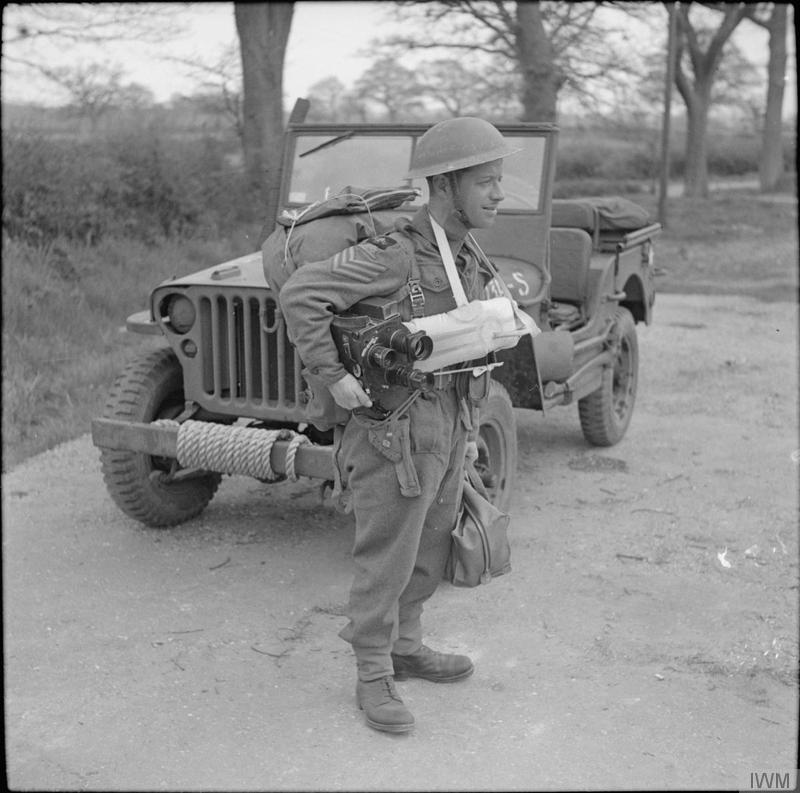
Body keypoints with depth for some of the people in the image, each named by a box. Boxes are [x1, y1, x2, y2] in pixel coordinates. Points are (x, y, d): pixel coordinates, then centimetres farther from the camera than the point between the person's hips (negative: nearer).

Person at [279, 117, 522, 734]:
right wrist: (333, 376, -25)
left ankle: (405, 647, 37)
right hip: (396, 431, -8)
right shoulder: (395, 255, -19)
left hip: (448, 428, 8)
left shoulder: (469, 260, 9)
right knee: (386, 560, 3)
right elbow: (300, 295, -25)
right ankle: (374, 678, 18)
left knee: (430, 549, 19)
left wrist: (471, 426, 19)